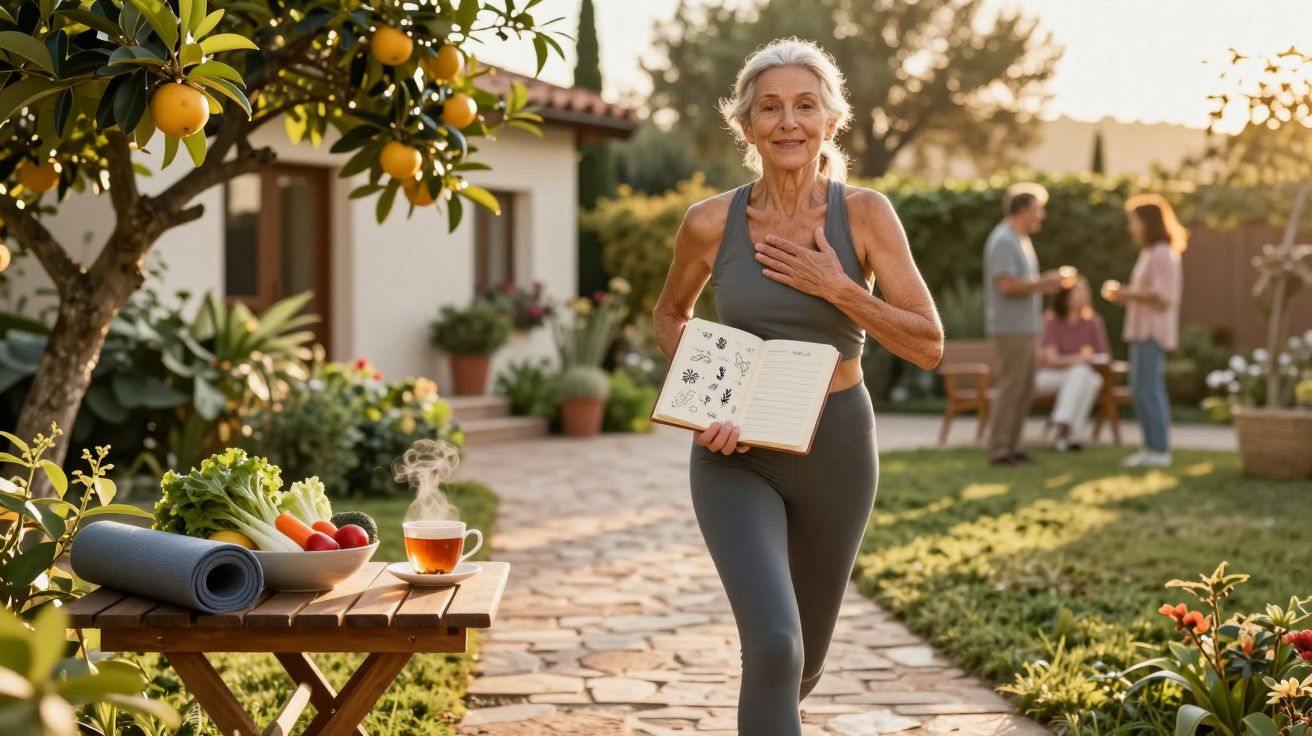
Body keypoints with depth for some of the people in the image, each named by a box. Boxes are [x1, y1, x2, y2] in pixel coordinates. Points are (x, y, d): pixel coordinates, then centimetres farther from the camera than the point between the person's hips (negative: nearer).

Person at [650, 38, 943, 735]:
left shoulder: (865, 213, -8)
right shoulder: (710, 222, -7)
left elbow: (929, 345, -8)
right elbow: (669, 314, 11)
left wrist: (836, 287, -19)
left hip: (836, 447, 2)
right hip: (736, 454, -2)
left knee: (804, 659, 19)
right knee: (776, 646, -24)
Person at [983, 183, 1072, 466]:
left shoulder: (1020, 240, 17)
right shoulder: (1003, 241, -14)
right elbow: (1007, 285, -22)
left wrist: (1046, 282, 5)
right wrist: (1043, 283, -13)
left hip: (1026, 328, 10)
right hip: (1011, 329, -10)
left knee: (1024, 390, 11)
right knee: (1010, 390, -8)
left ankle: (1012, 447, 16)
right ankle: (999, 451, -4)